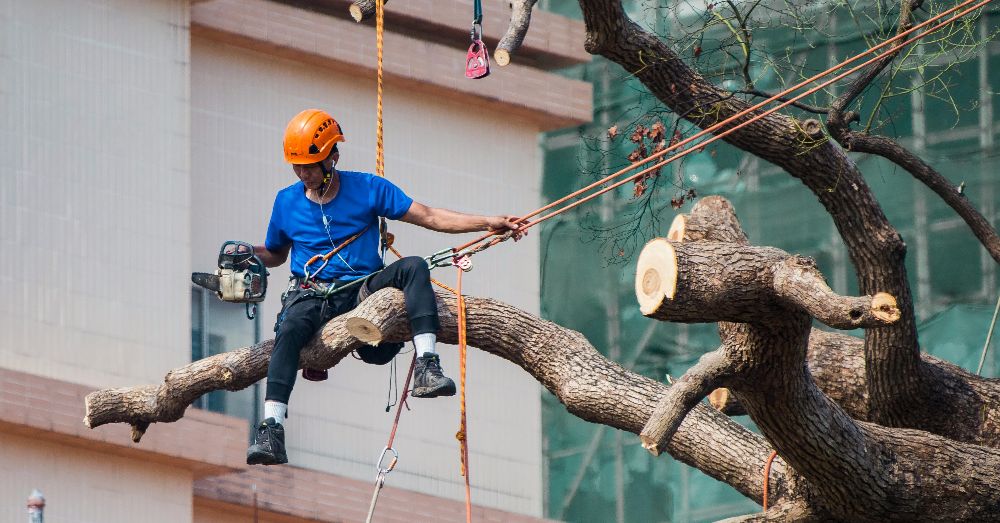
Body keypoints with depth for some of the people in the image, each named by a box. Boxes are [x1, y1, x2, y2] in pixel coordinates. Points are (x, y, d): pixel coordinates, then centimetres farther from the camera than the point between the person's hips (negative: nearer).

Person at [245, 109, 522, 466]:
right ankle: (271, 431, -47)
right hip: (312, 295, 0)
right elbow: (275, 255, 24)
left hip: (363, 288, 0)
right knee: (290, 328, -35)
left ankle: (426, 367, -40)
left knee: (413, 267, -28)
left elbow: (429, 217, 2)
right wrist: (249, 253, 1)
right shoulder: (287, 201, 10)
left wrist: (486, 223, -7)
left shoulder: (367, 189, 4)